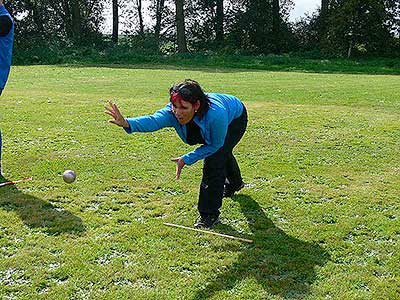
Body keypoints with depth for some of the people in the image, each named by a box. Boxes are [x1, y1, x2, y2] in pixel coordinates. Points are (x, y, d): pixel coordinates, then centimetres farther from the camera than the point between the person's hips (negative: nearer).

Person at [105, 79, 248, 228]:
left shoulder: (216, 115, -49)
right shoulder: (173, 112, -37)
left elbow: (214, 145, -32)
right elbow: (154, 120, -57)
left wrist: (187, 159, -34)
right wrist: (127, 123, -76)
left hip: (235, 118, -6)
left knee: (214, 159, -24)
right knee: (222, 154, 30)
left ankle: (210, 215, -9)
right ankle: (235, 183, 65)